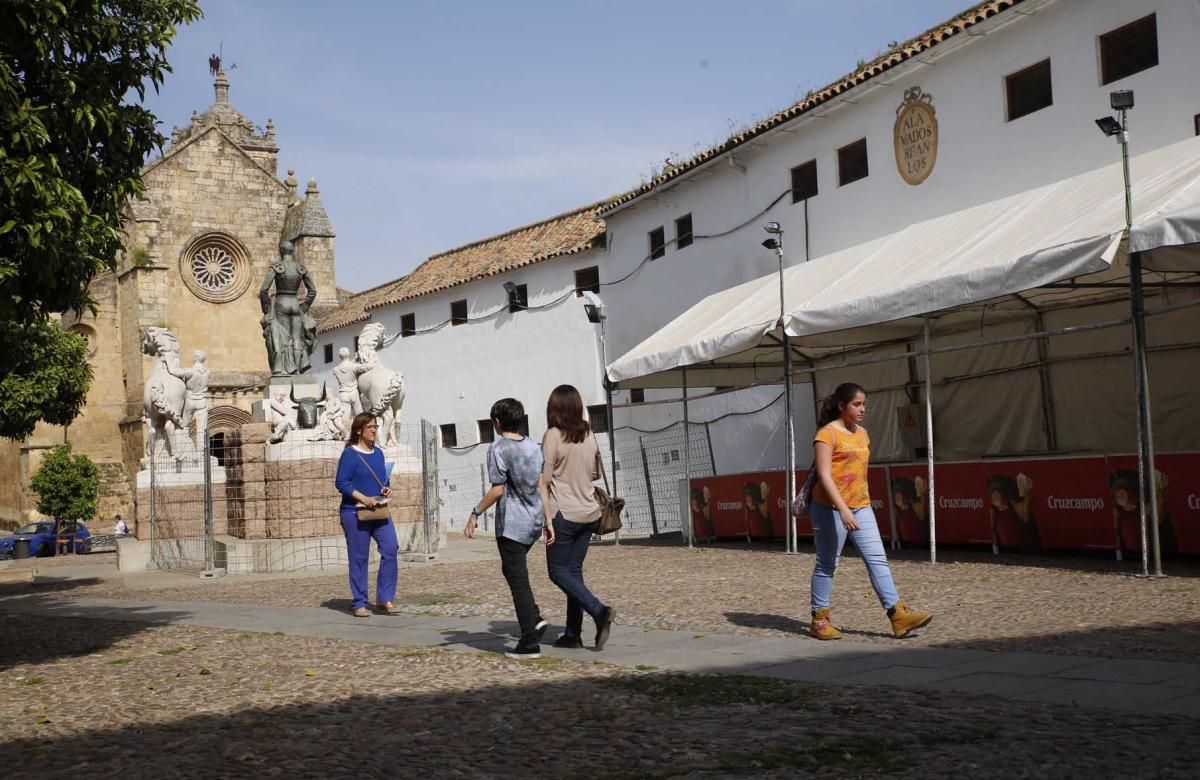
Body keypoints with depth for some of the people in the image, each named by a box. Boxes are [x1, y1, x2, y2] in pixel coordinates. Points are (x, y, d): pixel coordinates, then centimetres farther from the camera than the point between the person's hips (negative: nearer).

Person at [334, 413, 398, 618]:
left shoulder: (378, 453, 12)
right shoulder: (350, 453, -8)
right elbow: (341, 482, -12)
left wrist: (387, 488, 1)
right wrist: (363, 498, -20)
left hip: (379, 511, 6)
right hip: (355, 512, -6)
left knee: (390, 548, -8)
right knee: (359, 557, 1)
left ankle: (385, 599, 0)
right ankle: (359, 604, 11)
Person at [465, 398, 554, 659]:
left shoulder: (498, 448, -11)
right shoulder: (533, 446, 9)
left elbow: (497, 490, -15)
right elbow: (541, 486, 10)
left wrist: (475, 514, -7)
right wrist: (547, 521, 13)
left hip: (511, 524, -7)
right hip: (534, 521, 7)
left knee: (518, 579, -1)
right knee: (512, 569, 24)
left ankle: (530, 643, 0)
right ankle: (534, 619, 13)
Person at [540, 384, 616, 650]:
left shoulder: (554, 435, -12)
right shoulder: (589, 434, 5)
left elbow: (545, 480, -12)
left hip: (564, 513, -6)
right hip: (589, 512, 6)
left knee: (559, 571, 3)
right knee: (574, 570, 11)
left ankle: (599, 610, -15)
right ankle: (573, 633, 11)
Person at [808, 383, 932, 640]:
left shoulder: (862, 434, 13)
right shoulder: (827, 434, -11)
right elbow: (824, 476, -19)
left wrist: (860, 506, 19)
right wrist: (843, 509, -26)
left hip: (861, 507, 7)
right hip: (831, 508, -7)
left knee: (877, 558, -1)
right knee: (827, 564, 2)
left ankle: (898, 615, -4)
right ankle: (819, 620, 12)